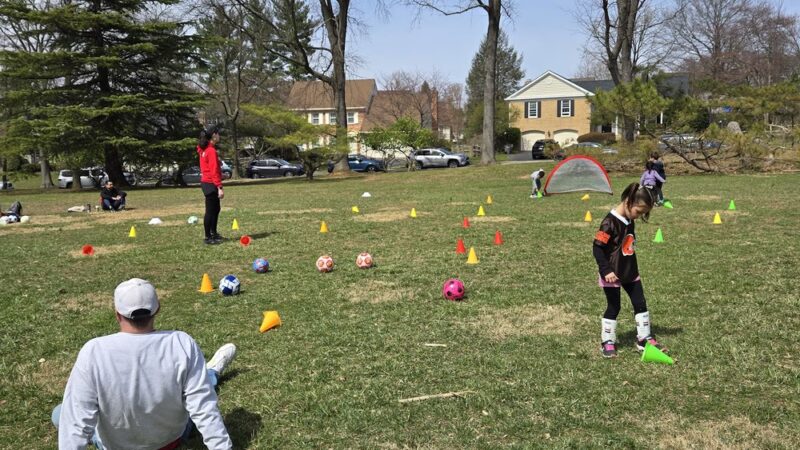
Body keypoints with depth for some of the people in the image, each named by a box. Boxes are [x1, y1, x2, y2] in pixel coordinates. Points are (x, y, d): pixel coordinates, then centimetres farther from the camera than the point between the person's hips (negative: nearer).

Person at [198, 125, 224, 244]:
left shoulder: (204, 149, 11)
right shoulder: (211, 151, -17)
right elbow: (214, 171, -20)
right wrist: (219, 187, -21)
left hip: (207, 182, 9)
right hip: (211, 184, -9)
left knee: (215, 209, 19)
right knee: (210, 211, -3)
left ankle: (213, 233, 29)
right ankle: (208, 238, 4)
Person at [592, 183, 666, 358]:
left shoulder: (629, 221, 3)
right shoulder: (610, 222, -22)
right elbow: (597, 248, -23)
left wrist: (633, 267, 20)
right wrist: (606, 270, -25)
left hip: (630, 273, 8)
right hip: (613, 275, -8)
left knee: (640, 304, 11)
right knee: (613, 307, 3)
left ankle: (644, 338, 24)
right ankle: (607, 342, 18)